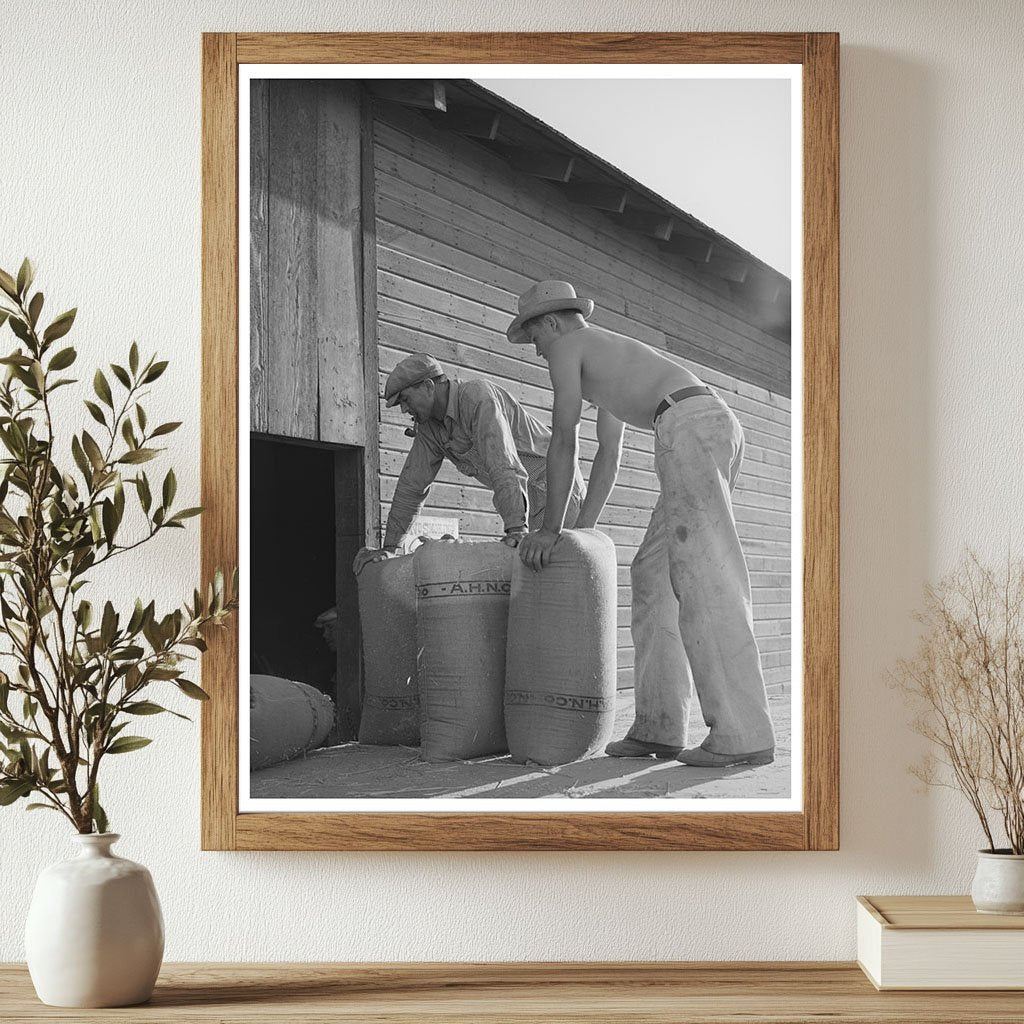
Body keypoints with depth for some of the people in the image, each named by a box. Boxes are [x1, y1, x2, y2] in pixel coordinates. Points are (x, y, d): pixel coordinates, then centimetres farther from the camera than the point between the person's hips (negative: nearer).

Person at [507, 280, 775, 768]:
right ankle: (658, 727, 6)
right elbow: (608, 457, 33)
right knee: (654, 572, 10)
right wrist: (579, 532, 29)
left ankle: (743, 735, -17)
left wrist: (550, 529, 6)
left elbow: (564, 441, 3)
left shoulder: (566, 344, 10)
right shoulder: (605, 353, 36)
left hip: (689, 425, -9)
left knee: (704, 580, -13)